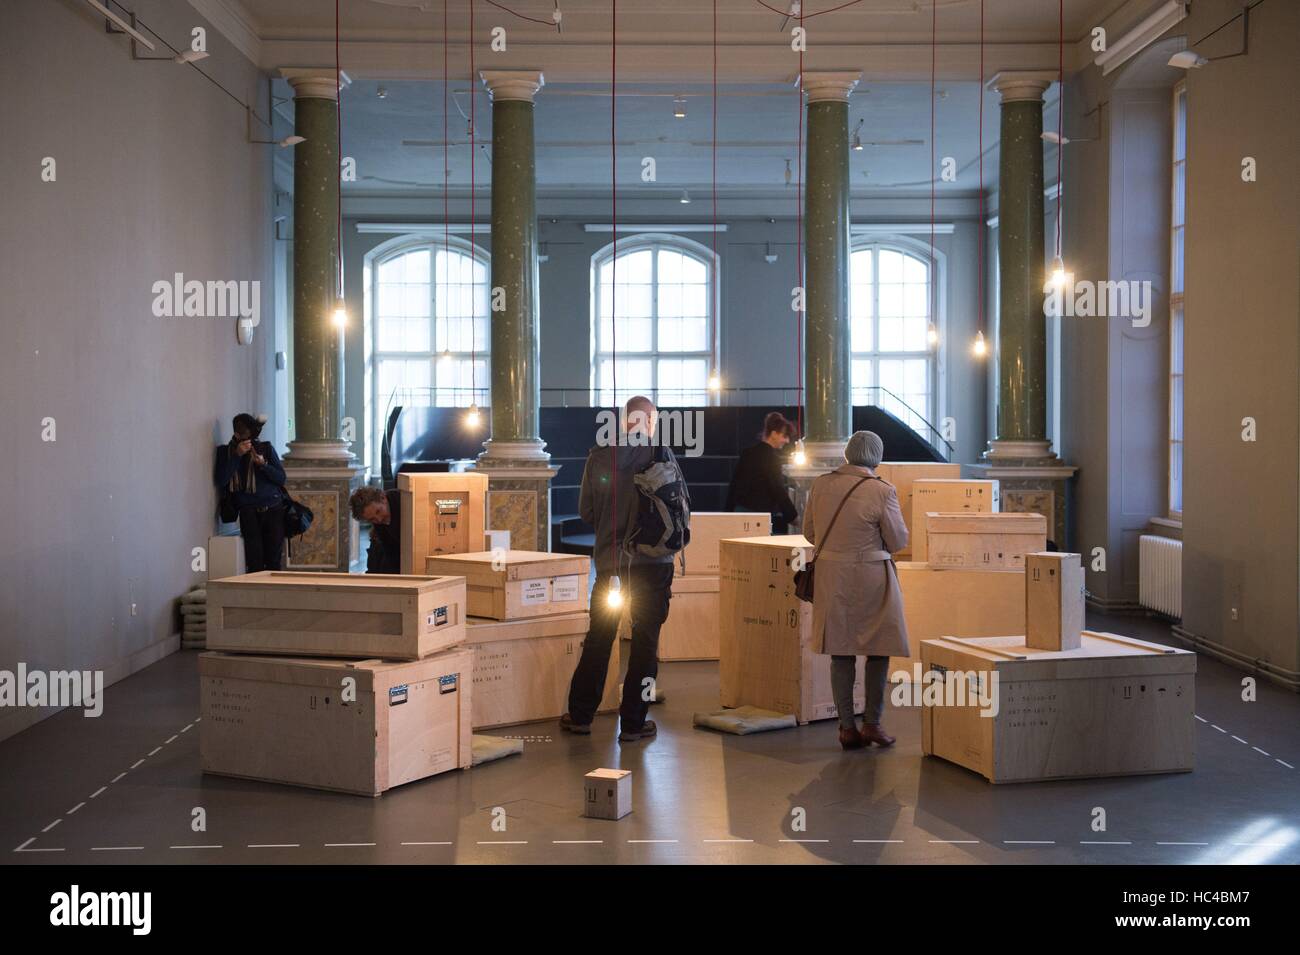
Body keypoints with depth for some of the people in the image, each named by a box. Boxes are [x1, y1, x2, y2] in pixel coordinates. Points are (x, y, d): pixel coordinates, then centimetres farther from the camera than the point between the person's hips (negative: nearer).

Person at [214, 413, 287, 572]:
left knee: (274, 560, -5)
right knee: (255, 563, -14)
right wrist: (237, 455, -12)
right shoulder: (226, 451, 8)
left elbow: (281, 478, 7)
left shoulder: (266, 448, 10)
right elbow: (221, 481, -7)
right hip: (249, 511, -1)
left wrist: (263, 464, -9)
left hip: (273, 509, 1)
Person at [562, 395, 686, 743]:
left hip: (609, 561, 3)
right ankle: (633, 723, 7)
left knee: (598, 638, 13)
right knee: (645, 641, 5)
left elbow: (585, 511, 4)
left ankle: (580, 715, 20)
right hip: (652, 561, -3)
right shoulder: (661, 457, -10)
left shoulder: (598, 457, -1)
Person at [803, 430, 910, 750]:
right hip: (871, 577, -4)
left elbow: (810, 532, 9)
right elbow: (898, 541, -7)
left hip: (831, 576, 4)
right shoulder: (881, 490, -14)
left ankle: (848, 727, 11)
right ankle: (872, 723, 11)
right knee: (879, 650, 12)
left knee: (841, 653, 10)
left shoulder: (821, 484, -1)